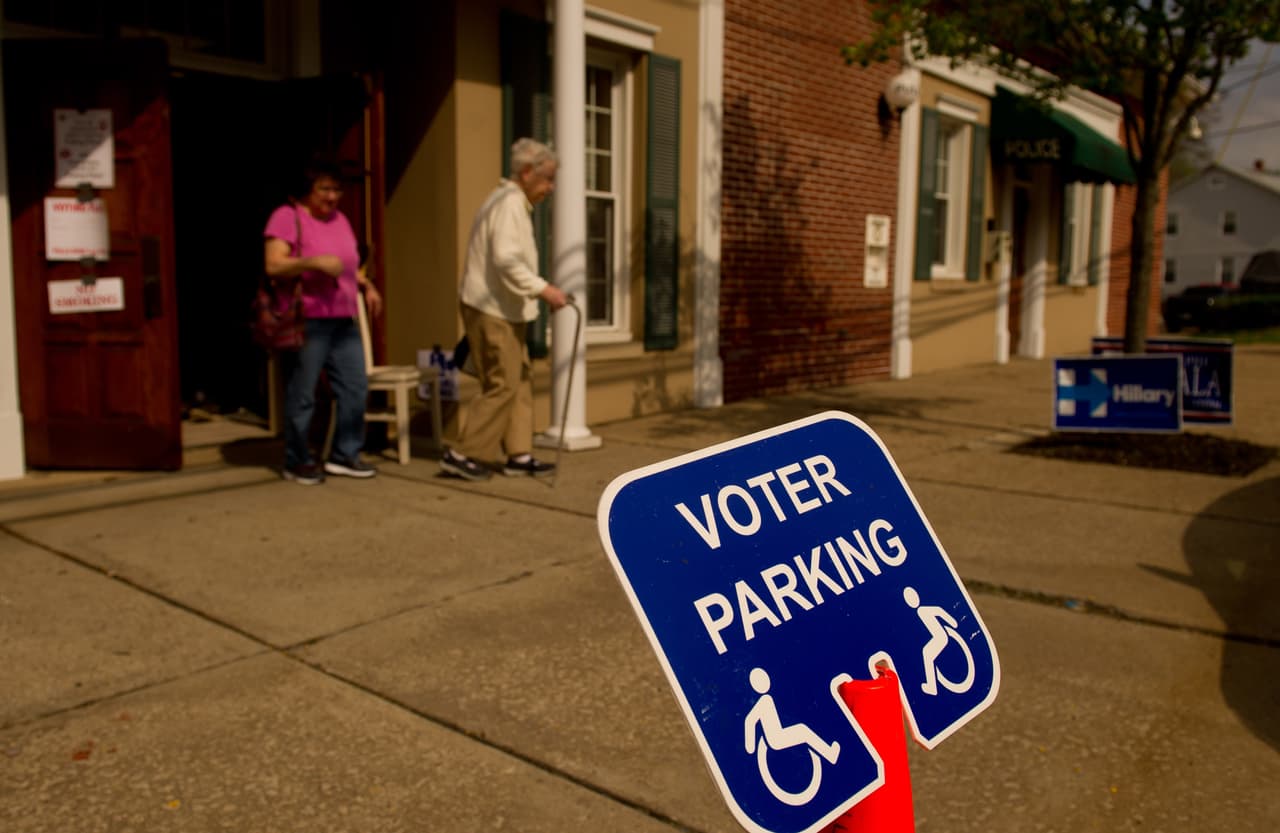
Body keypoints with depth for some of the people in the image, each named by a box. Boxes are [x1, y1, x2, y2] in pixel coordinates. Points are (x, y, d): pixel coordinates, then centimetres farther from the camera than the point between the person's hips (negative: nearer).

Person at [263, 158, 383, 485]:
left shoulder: (339, 218, 16)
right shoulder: (287, 216, -5)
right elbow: (274, 265, -14)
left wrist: (367, 286, 10)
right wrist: (314, 261, -25)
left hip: (343, 320, 7)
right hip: (306, 321, -7)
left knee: (355, 387, 6)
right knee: (302, 396, 0)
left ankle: (345, 455, 19)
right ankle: (298, 463, 14)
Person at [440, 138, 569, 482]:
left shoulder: (512, 202, 18)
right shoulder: (510, 203, -15)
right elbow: (507, 260, -26)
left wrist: (537, 290, 17)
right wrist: (543, 289, -26)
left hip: (502, 310, 11)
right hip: (492, 310, -11)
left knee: (519, 383, 10)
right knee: (502, 385, -7)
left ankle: (519, 454, 14)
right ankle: (462, 453, 0)